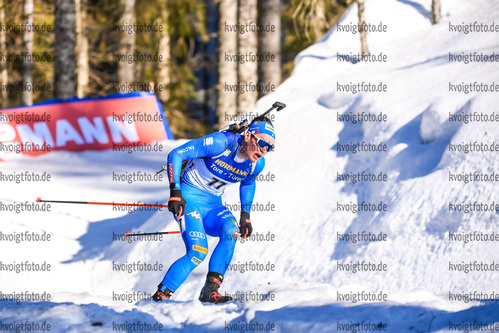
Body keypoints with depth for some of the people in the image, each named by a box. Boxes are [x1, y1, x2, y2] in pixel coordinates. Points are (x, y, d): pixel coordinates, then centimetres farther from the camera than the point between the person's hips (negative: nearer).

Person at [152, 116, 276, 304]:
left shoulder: (257, 164, -4)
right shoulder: (221, 143, -24)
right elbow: (176, 155, -20)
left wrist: (245, 215, 13)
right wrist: (175, 192, -25)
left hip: (213, 204, 6)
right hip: (189, 198, -6)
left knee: (231, 231, -27)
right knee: (197, 253, -23)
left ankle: (210, 291, -24)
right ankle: (160, 295, -8)